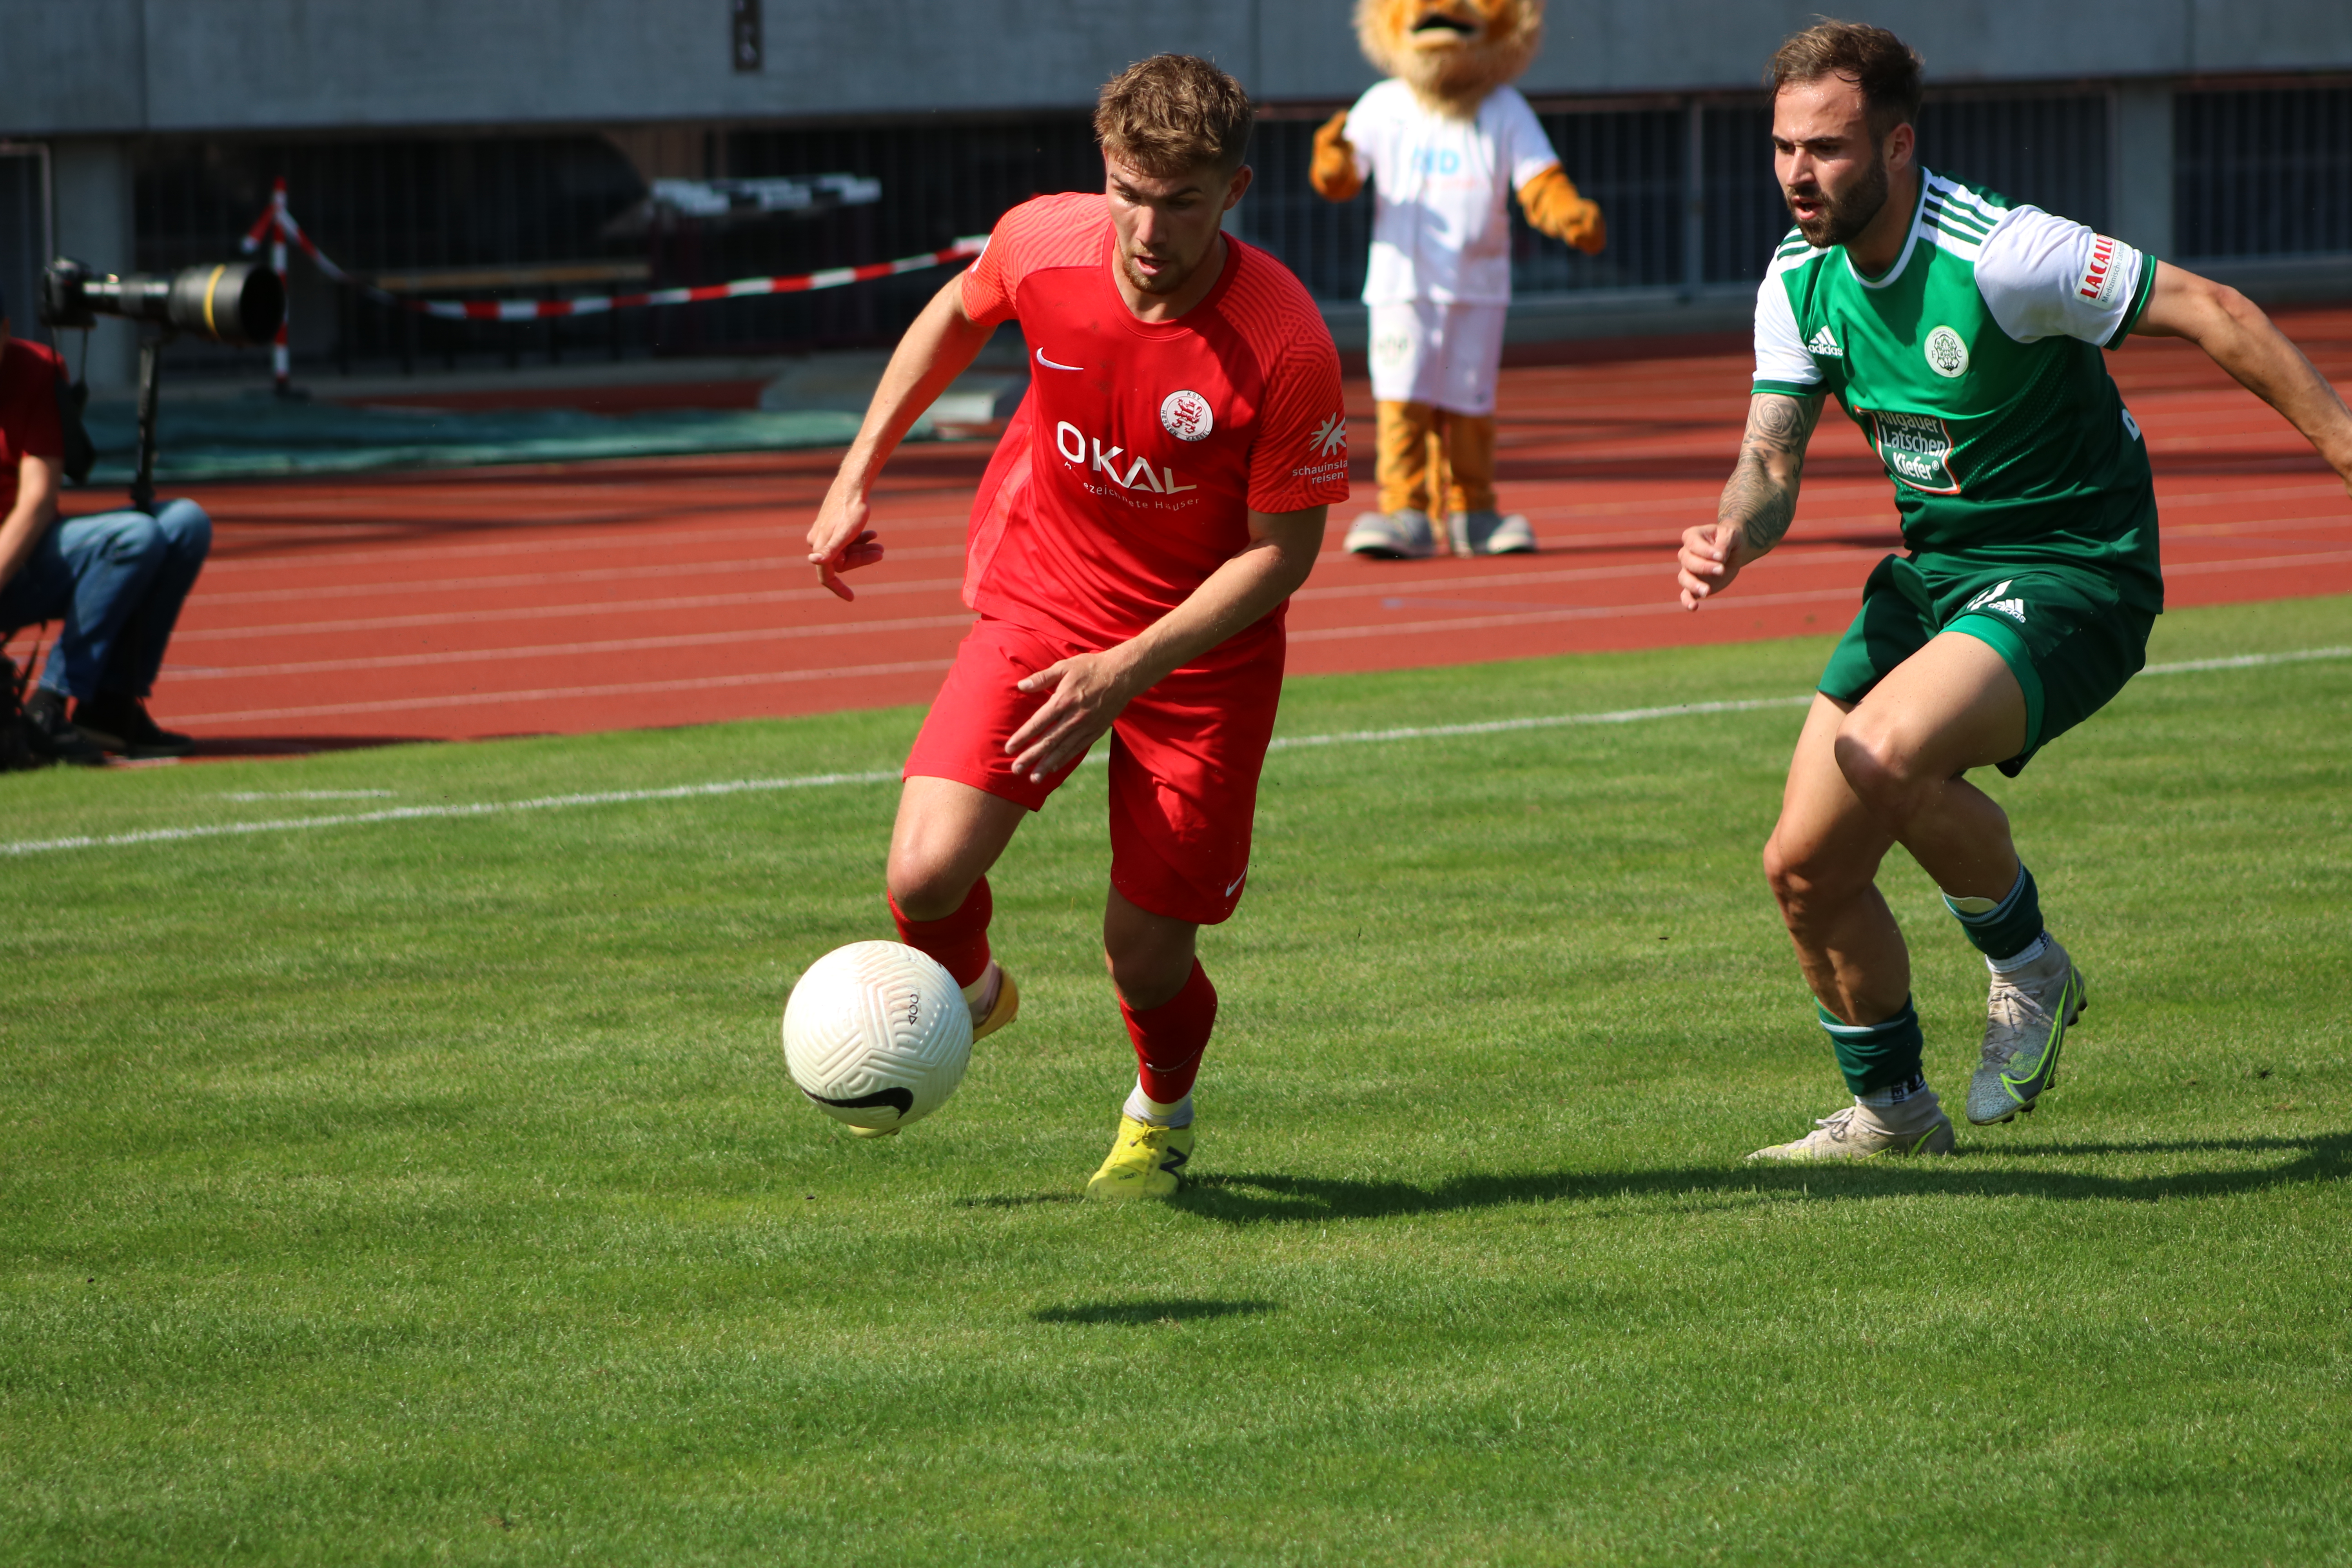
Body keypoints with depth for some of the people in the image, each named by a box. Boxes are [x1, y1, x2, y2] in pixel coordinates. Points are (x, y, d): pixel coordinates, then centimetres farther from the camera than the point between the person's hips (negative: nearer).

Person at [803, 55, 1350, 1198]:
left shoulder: (1286, 348, -27)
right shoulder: (1042, 243, -17)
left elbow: (1283, 549, -16)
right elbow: (959, 313, 8)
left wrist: (1130, 669, -25)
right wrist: (856, 477, 8)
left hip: (1201, 644, -2)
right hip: (1040, 602, 2)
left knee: (1146, 956, 0)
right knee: (926, 875, -18)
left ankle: (1160, 1116, 36)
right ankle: (962, 1000, 19)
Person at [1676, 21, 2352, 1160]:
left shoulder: (1998, 255, -24)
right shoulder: (1801, 277, -2)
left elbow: (2214, 314, -19)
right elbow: (1771, 452, -2)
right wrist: (1733, 534, -26)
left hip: (2073, 573, -7)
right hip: (1934, 569, 7)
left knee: (1888, 753, -33)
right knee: (1806, 864, 0)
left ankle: (2030, 969, -6)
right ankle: (1889, 1108, 23)